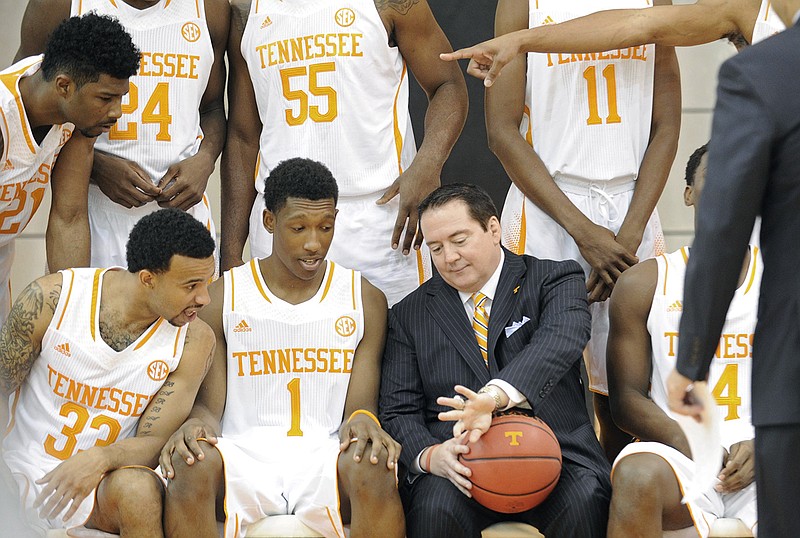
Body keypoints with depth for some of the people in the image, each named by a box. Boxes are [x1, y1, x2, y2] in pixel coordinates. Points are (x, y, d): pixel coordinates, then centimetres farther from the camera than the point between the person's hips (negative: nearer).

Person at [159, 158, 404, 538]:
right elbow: (210, 401, 6)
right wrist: (197, 422, -20)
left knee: (373, 468, -35)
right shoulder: (221, 297, 9)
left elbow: (361, 403, 8)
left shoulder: (365, 300, 12)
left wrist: (362, 421, -19)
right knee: (190, 465, -35)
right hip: (244, 456, 0)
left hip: (326, 454, 0)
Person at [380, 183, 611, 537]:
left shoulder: (553, 280, 8)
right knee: (435, 508, -33)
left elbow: (561, 338, -14)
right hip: (458, 465, 1)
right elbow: (399, 411, 11)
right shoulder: (409, 316, 16)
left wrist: (496, 395, -35)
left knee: (584, 500, -33)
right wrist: (429, 455, -15)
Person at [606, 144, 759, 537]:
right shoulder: (642, 284, 10)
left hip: (768, 464, -1)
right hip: (678, 459, 1)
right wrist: (684, 441, -14)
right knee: (639, 474, -36)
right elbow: (626, 395, 5)